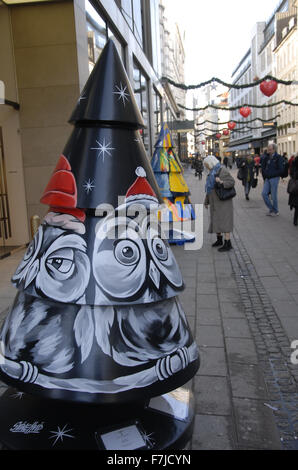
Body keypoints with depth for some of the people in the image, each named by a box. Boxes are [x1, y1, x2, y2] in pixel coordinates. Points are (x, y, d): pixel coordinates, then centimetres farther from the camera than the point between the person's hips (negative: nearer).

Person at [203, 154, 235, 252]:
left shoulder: (222, 171, -11)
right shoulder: (212, 173, 15)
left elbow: (232, 182, -16)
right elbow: (209, 188, 19)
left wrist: (222, 182, -34)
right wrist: (206, 201, 21)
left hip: (223, 201, -9)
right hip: (215, 202, 9)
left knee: (223, 221, -11)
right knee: (216, 220, 14)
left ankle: (228, 243, -10)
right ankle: (219, 240, 29)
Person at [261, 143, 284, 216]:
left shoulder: (278, 157, -9)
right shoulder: (267, 157, 9)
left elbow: (281, 170, -12)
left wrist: (271, 174, -10)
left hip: (274, 178, -6)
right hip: (267, 178, 6)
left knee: (273, 196, -1)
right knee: (264, 193, -1)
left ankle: (276, 211, 15)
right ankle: (271, 209, 14)